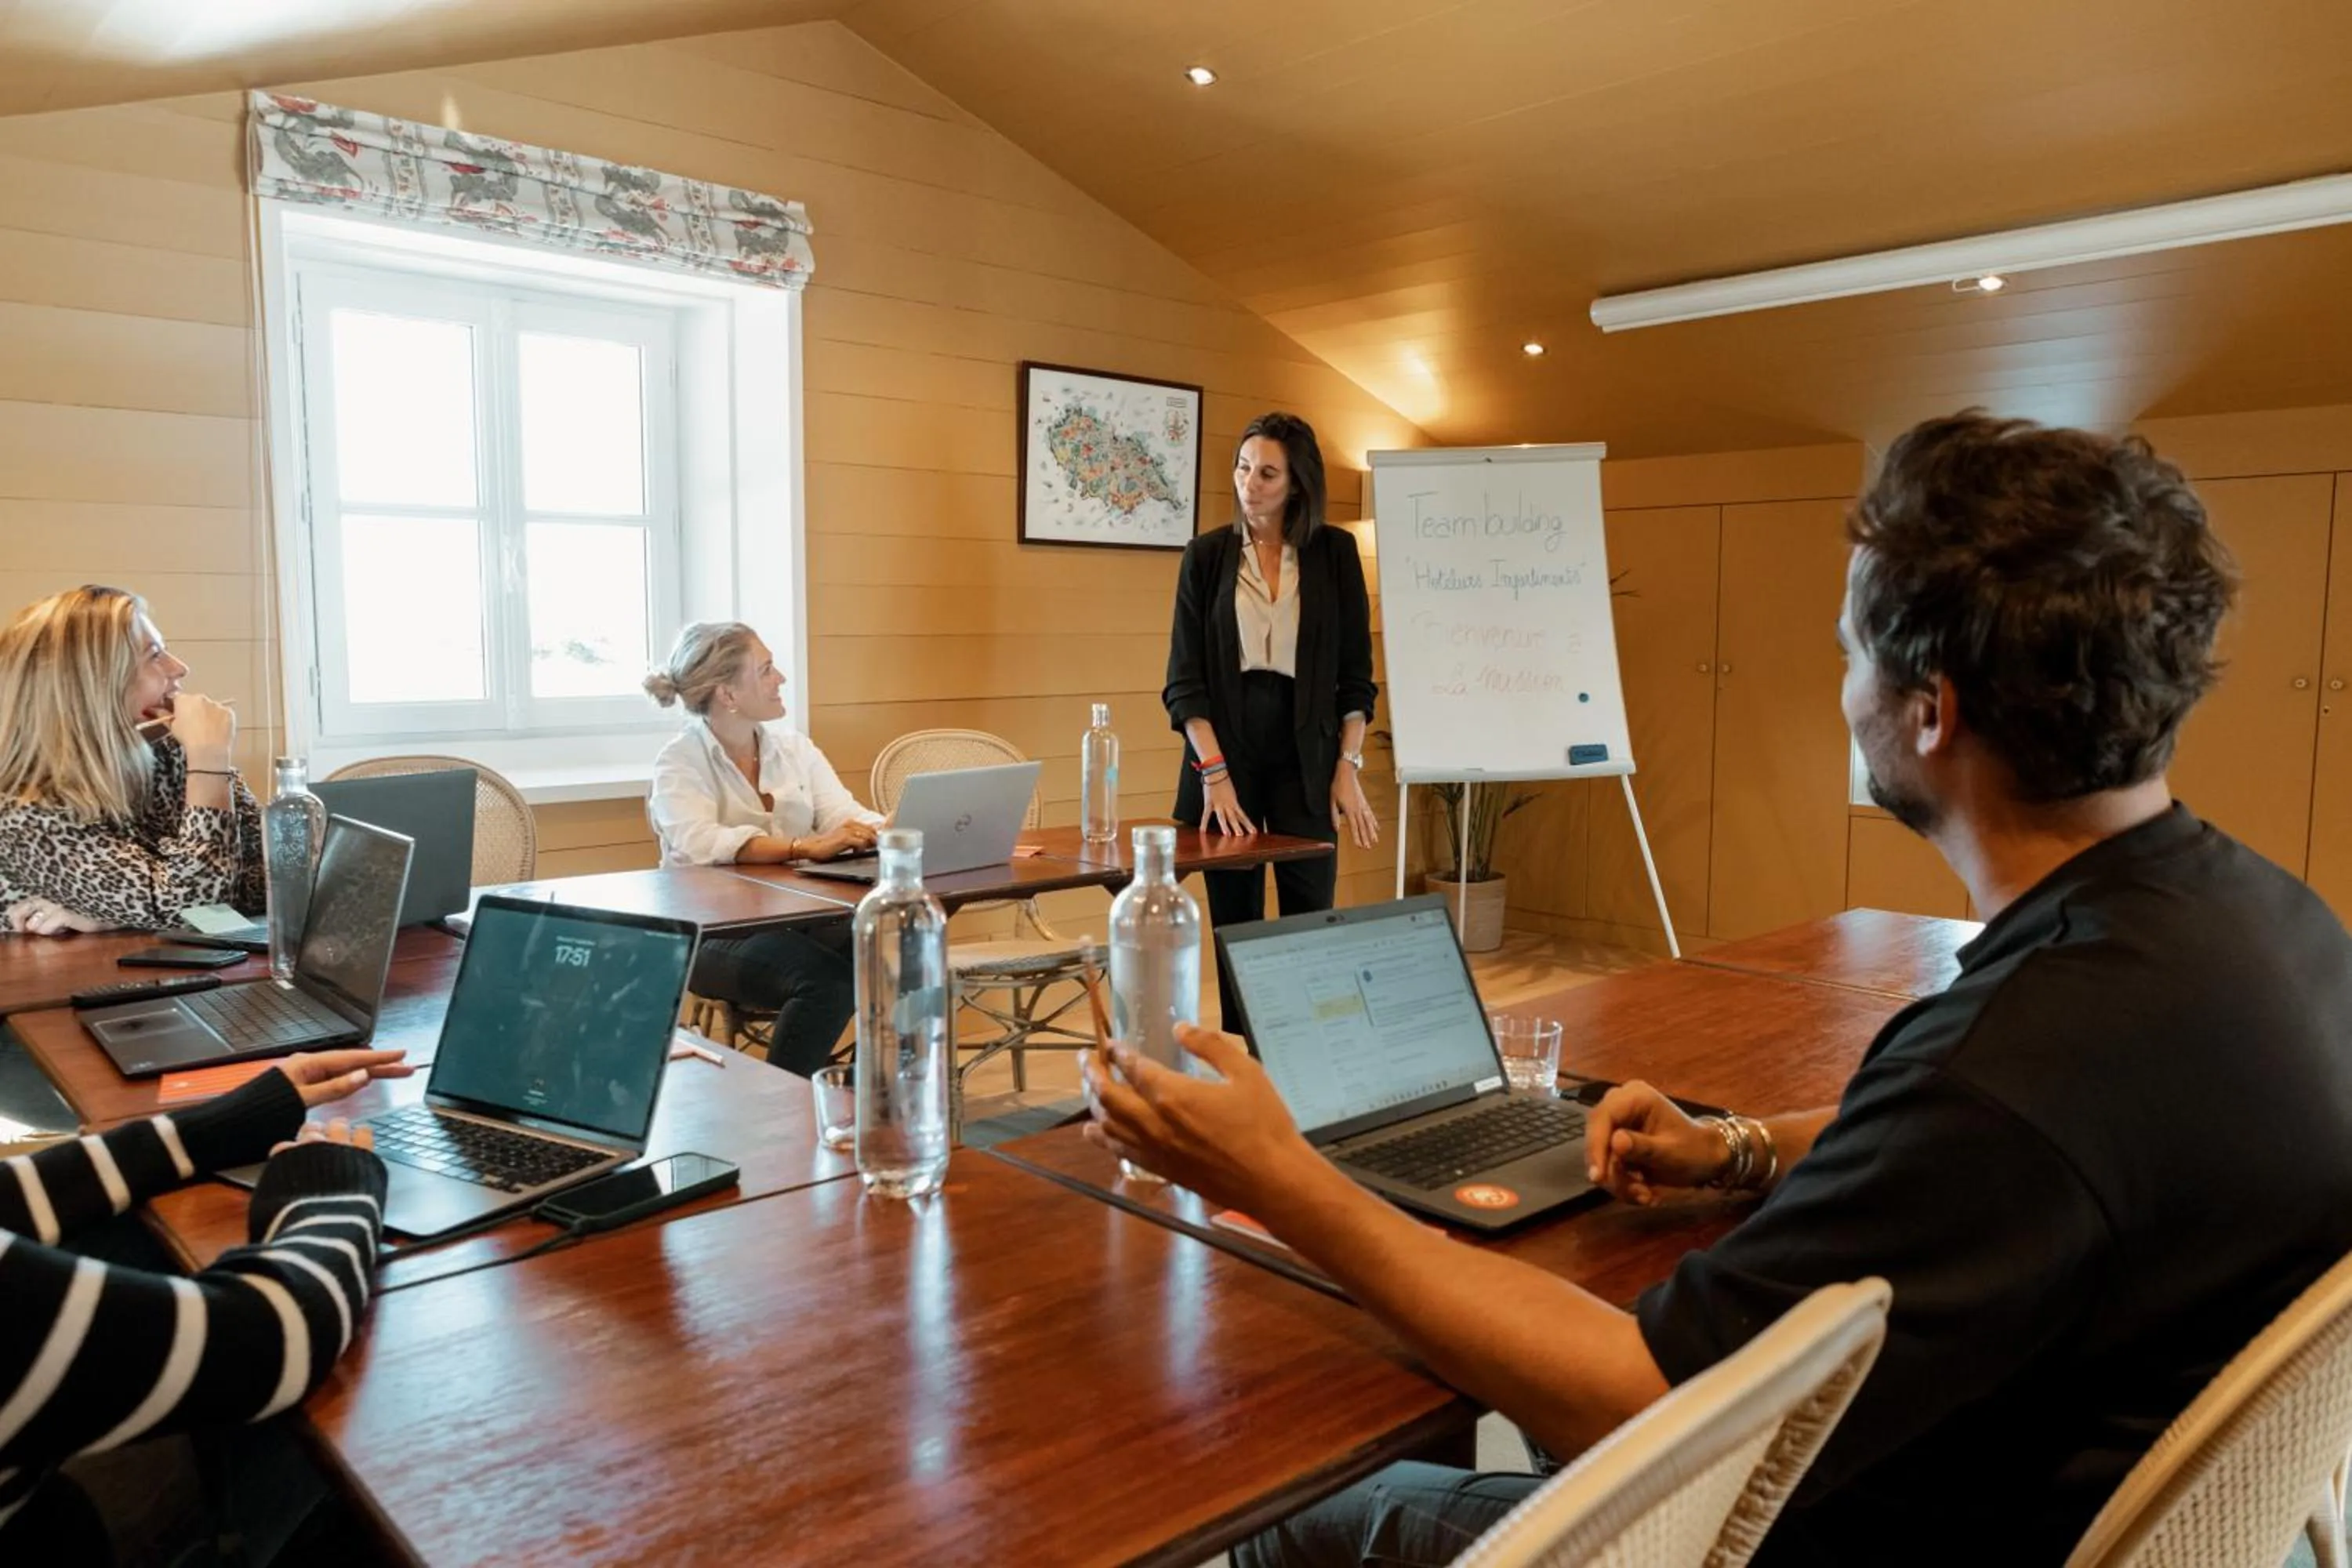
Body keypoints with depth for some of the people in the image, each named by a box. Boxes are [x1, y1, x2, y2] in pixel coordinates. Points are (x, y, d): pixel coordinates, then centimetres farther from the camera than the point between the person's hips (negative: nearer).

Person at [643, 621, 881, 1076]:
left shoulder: (796, 749, 12)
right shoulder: (681, 762, -4)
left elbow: (845, 817, -1)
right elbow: (700, 844, -24)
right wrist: (805, 847, -37)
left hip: (800, 919, 5)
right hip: (713, 934, -5)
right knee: (827, 977, -32)